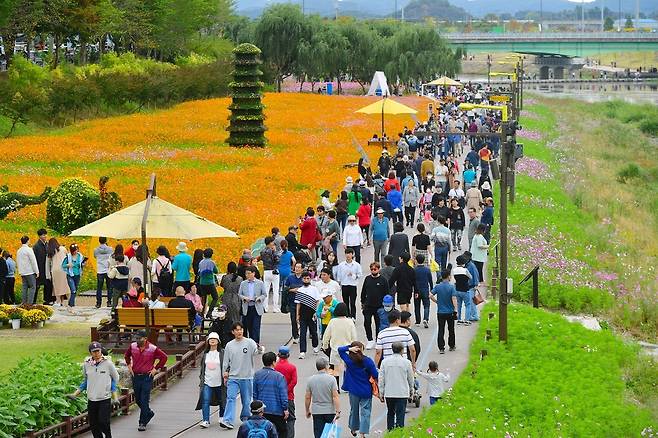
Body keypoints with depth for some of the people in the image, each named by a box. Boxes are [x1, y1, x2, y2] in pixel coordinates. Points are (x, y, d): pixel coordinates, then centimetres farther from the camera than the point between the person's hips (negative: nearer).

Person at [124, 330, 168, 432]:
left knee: (144, 400, -7)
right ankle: (149, 413, 38)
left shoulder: (152, 349, -9)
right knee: (138, 400, 13)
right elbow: (127, 355, 23)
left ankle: (142, 423, -1)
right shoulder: (133, 347, 2)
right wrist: (129, 365, 13)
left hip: (147, 377, -5)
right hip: (135, 376, 5)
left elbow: (164, 357, 1)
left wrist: (156, 369, -1)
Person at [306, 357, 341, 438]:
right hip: (330, 411, -2)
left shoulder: (311, 380, 1)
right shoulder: (331, 379, -8)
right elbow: (335, 397, -14)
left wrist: (307, 411, 16)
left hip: (316, 412, 2)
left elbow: (307, 398, 4)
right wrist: (338, 411, -13)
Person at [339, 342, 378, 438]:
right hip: (366, 392, -2)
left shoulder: (349, 360, -9)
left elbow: (340, 349, 3)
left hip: (354, 391, 2)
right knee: (365, 412, 2)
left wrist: (349, 348, -13)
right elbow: (375, 375, -12)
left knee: (354, 410, 21)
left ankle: (353, 429, 38)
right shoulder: (368, 361, -14)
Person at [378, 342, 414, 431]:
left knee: (390, 413, 18)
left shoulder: (385, 361, -1)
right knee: (400, 414, -2)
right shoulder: (406, 362, -6)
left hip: (389, 393, 3)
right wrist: (411, 389, 23)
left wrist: (381, 392, 9)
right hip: (402, 393, -3)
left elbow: (381, 378, 1)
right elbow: (410, 378, 5)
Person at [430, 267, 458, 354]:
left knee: (441, 330, 1)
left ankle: (441, 348, -6)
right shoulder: (451, 287, -9)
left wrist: (437, 302, 6)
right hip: (450, 312, -1)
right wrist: (455, 310, -19)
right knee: (451, 329, 15)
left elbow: (431, 296, -9)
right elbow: (454, 299, -17)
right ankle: (451, 346, 25)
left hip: (440, 312, 1)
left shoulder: (437, 287, -2)